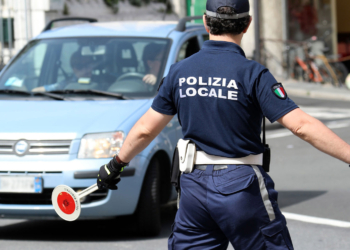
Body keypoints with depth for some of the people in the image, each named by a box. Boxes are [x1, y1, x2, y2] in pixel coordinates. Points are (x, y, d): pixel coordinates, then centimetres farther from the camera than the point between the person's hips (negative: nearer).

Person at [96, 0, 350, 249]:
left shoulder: (179, 72, 4)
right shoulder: (252, 73, -11)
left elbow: (146, 129, 11)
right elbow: (301, 125, -19)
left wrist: (117, 163, 27)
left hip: (194, 185, 4)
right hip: (242, 185, -4)